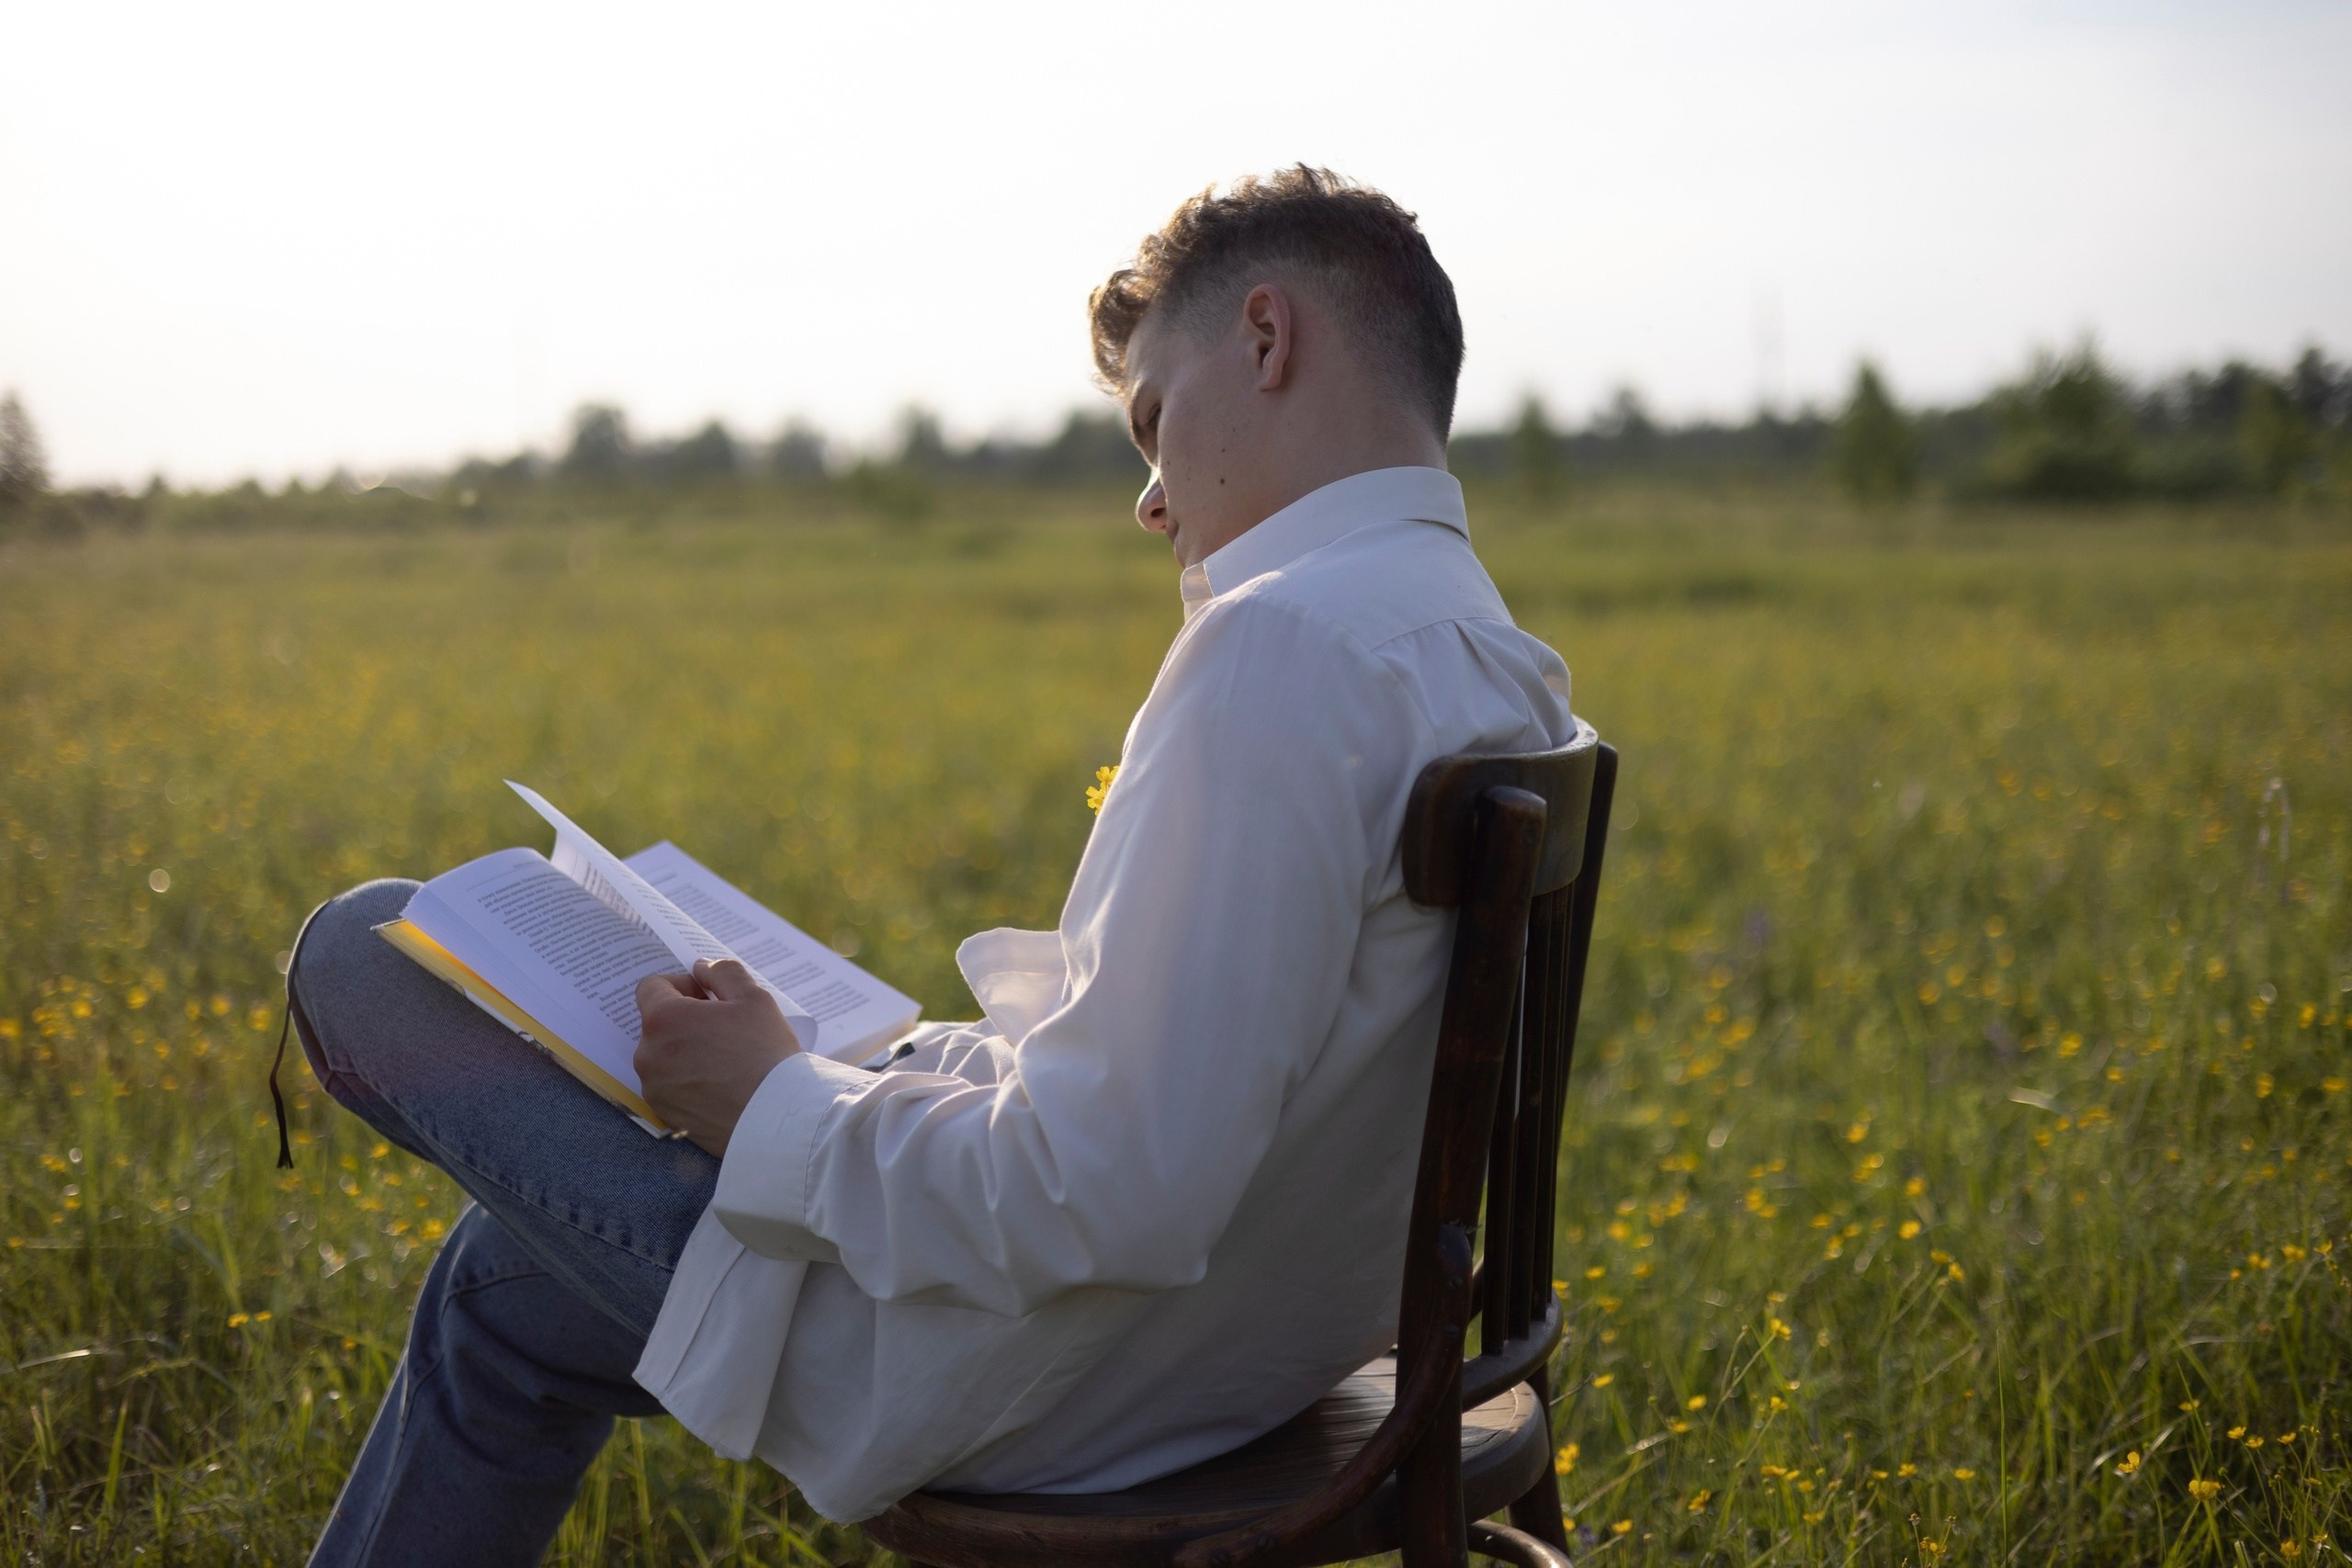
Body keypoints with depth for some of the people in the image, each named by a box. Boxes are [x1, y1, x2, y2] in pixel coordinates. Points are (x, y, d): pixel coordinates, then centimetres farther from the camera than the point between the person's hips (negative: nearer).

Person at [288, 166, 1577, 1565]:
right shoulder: (1502, 668, 4)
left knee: (367, 944, 5)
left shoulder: (1285, 646, -27)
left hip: (1029, 1379, -9)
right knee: (515, 1287, 28)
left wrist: (777, 1101, -16)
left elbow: (1116, 1198, -32)